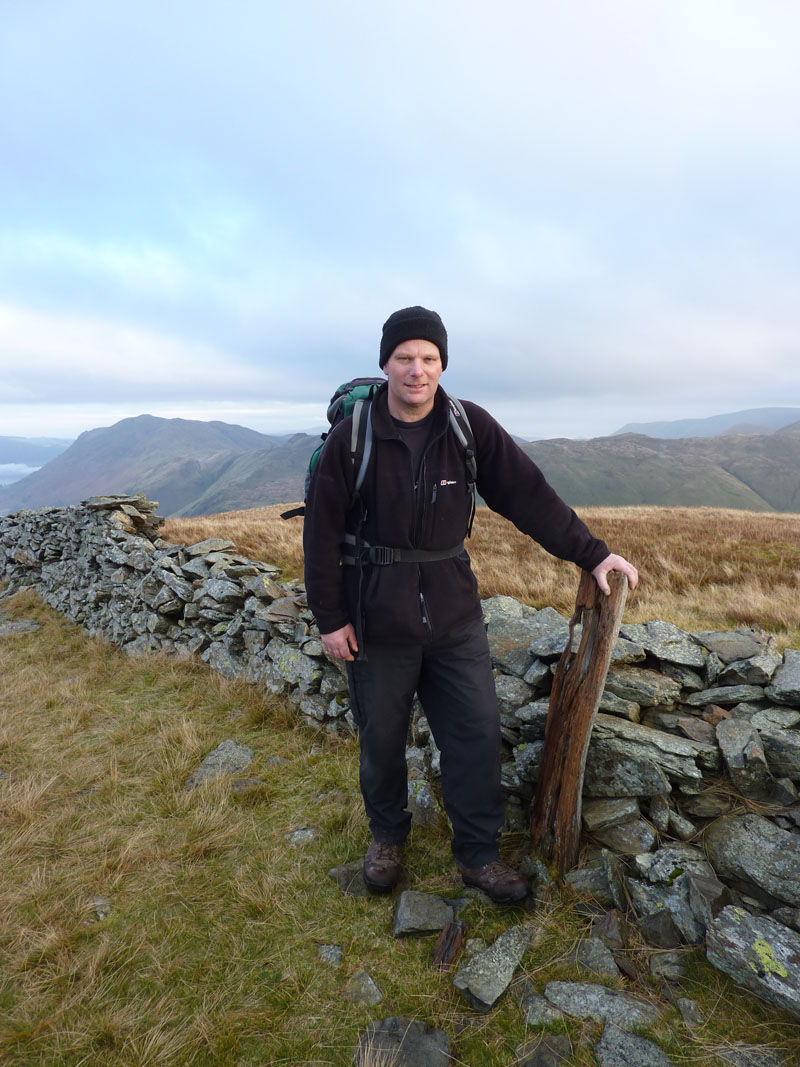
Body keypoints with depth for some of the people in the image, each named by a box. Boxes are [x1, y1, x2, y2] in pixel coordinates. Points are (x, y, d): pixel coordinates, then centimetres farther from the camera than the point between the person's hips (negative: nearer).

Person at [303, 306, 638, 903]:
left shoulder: (470, 427, -4)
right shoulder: (353, 437, -9)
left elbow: (529, 495, -2)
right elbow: (322, 532, -5)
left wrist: (592, 553, -6)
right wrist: (330, 617, -5)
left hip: (455, 613, 2)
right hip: (377, 619, -1)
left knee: (478, 733, 7)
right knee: (381, 739, 14)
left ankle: (479, 855, 29)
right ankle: (388, 837, 42)